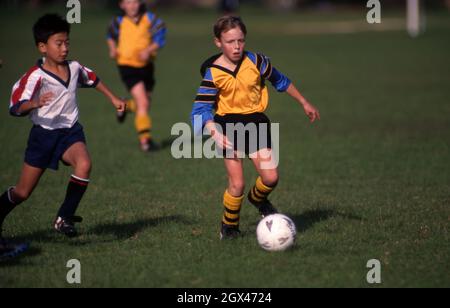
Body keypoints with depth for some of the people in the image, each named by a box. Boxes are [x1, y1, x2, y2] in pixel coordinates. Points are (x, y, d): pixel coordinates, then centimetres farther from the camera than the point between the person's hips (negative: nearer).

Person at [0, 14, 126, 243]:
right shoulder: (36, 76, -18)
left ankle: (64, 218, -16)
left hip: (70, 131, 3)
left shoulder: (75, 68, -1)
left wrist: (113, 98, 26)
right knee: (22, 192, 2)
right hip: (43, 133, -3)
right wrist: (35, 103, -45)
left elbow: (93, 80, 23)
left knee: (84, 164, -29)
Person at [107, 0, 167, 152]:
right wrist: (112, 49, 2)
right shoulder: (119, 22, -3)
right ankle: (145, 139, -12)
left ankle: (125, 105, 49)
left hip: (146, 65, 3)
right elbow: (111, 35, 18)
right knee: (142, 103, -16)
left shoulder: (149, 19, -6)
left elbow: (160, 37, -13)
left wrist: (148, 50, -29)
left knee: (145, 104, 16)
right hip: (127, 65, -3)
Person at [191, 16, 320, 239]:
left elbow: (280, 81, 13)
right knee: (237, 184, -9)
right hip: (229, 126, -2)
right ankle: (229, 226, 15)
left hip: (256, 123, 2)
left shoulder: (256, 62, -5)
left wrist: (304, 103, 20)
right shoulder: (213, 73, -11)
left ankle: (257, 199, 28)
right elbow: (201, 109, -11)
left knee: (271, 178, -8)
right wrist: (215, 132, -28)